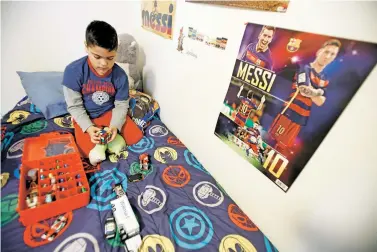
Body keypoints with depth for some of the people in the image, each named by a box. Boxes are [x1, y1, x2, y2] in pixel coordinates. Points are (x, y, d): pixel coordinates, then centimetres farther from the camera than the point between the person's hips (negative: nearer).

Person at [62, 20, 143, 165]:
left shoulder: (120, 75, -17)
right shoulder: (73, 71, -21)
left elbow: (121, 105, -10)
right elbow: (74, 106, -14)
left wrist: (115, 126, -26)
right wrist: (88, 128, -27)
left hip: (110, 112, 2)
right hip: (85, 117, -1)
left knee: (135, 137, -11)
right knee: (87, 152, -21)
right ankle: (101, 141, 6)